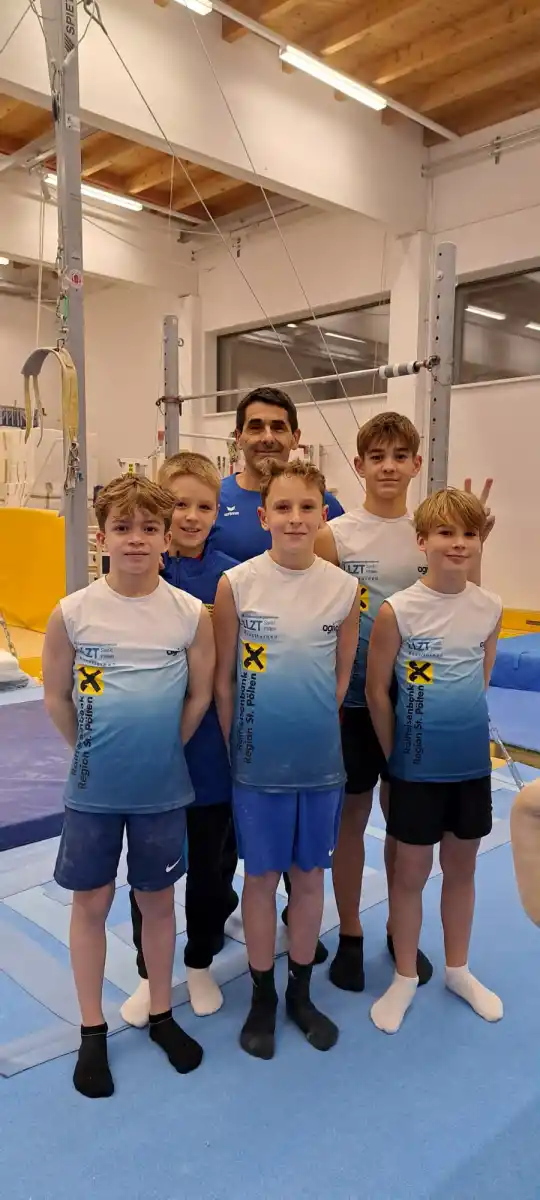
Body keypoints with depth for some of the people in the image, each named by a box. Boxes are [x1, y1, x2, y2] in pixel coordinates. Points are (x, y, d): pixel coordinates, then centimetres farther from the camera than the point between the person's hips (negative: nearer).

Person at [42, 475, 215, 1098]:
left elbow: (200, 696, 0)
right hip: (92, 790, 0)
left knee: (158, 901, 16)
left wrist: (160, 751, 4)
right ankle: (92, 1030, 32)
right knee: (91, 902, 12)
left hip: (162, 790, 1)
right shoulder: (72, 613, -10)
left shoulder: (191, 614, -9)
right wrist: (97, 751, 4)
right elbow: (56, 698, -1)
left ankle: (161, 1014, 37)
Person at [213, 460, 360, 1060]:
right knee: (260, 875, 13)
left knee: (310, 873, 16)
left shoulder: (344, 588, -5)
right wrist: (238, 744, 0)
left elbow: (342, 674, 6)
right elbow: (223, 678, -4)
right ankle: (262, 997, 34)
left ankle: (301, 991, 37)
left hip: (321, 763, 2)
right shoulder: (236, 583, -10)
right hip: (257, 764, -1)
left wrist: (313, 725, 3)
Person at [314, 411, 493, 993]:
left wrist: (471, 546, -11)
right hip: (353, 699, -2)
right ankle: (349, 935, 30)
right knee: (351, 815, 11)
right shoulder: (334, 536, -7)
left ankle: (401, 930, 36)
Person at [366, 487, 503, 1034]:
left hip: (472, 764, 4)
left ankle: (457, 969, 40)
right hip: (417, 768, -3)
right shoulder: (397, 610, -16)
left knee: (461, 868, 19)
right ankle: (405, 977, 32)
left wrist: (462, 728, 8)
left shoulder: (490, 608, -5)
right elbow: (376, 691, -9)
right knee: (410, 872, 11)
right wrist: (395, 757, -2)